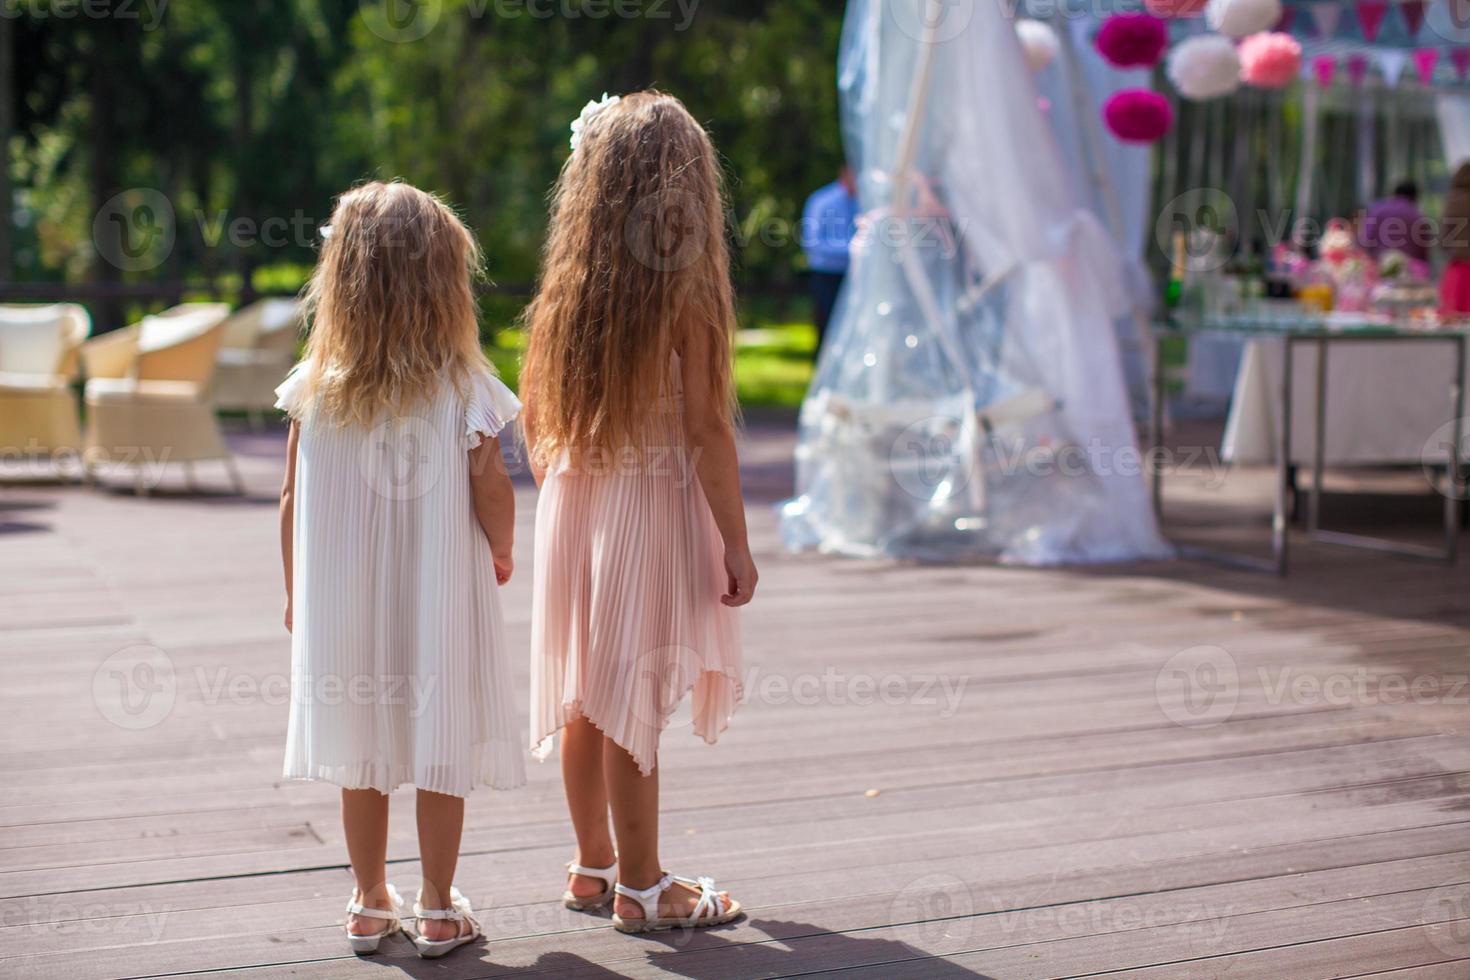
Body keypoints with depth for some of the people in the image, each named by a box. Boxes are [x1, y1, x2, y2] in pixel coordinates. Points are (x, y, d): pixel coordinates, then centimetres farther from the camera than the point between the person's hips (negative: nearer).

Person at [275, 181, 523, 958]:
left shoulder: (316, 387, -6)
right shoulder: (463, 387, -13)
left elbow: (294, 502, -2)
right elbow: (491, 494, -12)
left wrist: (295, 594, 11)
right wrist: (502, 553, 9)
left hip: (344, 601, 3)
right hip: (440, 602, -2)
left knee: (361, 756, 15)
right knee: (441, 756, 10)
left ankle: (370, 906, 27)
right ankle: (438, 910, 20)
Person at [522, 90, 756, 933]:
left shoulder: (569, 284, 3)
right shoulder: (686, 290, -14)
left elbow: (535, 414, 8)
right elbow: (706, 429, -15)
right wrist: (736, 542, -10)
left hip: (574, 503, 6)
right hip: (652, 505, -6)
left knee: (585, 696, 14)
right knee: (635, 702, 1)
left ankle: (595, 865, 28)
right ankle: (641, 888, 12)